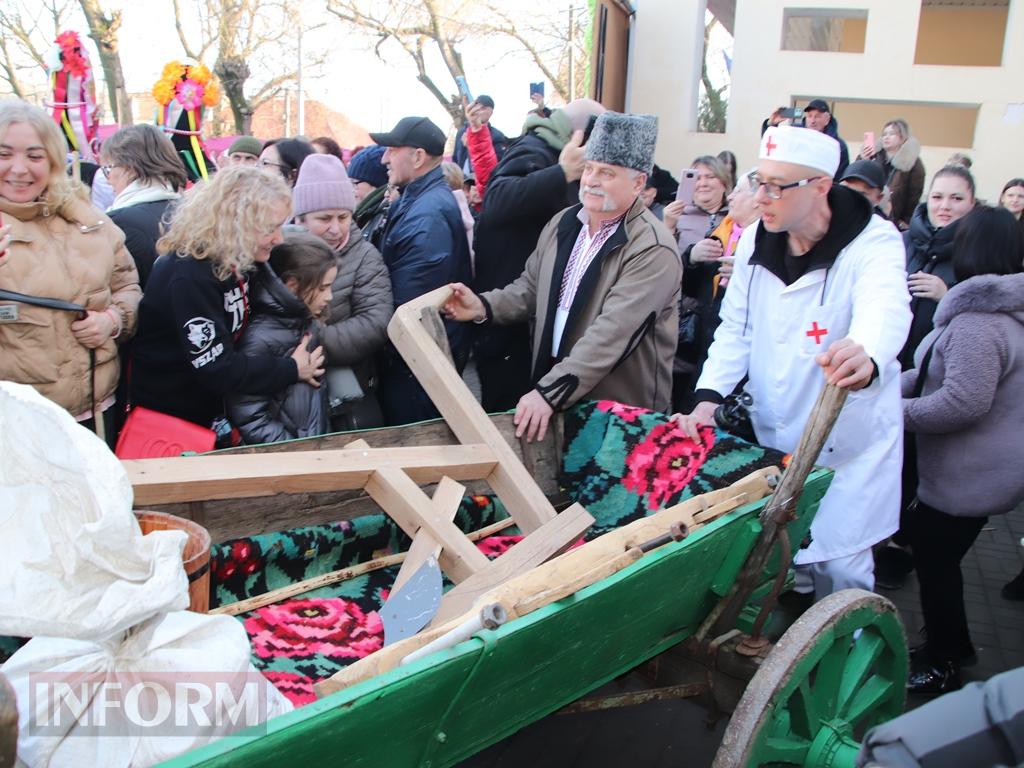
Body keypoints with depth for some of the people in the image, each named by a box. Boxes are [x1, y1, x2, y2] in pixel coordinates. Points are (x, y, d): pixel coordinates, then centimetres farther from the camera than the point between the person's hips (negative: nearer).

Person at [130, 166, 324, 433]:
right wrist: (292, 369, -20)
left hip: (210, 405, 8)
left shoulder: (234, 260, -4)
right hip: (168, 415, -8)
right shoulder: (190, 276, -28)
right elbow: (216, 369, -28)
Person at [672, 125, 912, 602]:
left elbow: (885, 313, -37)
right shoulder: (756, 240, 0)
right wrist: (708, 397, -10)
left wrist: (866, 357, -60)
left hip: (846, 442, -4)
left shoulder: (873, 244, -16)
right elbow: (736, 327, 4)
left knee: (838, 567, 1)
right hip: (772, 436, 5)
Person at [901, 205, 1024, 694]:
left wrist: (896, 411, -18)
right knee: (936, 553, 22)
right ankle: (953, 646, 39)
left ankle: (940, 666, 23)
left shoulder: (977, 320, -26)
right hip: (975, 470, 10)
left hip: (969, 477, -10)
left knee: (934, 561, 6)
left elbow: (963, 402, -31)